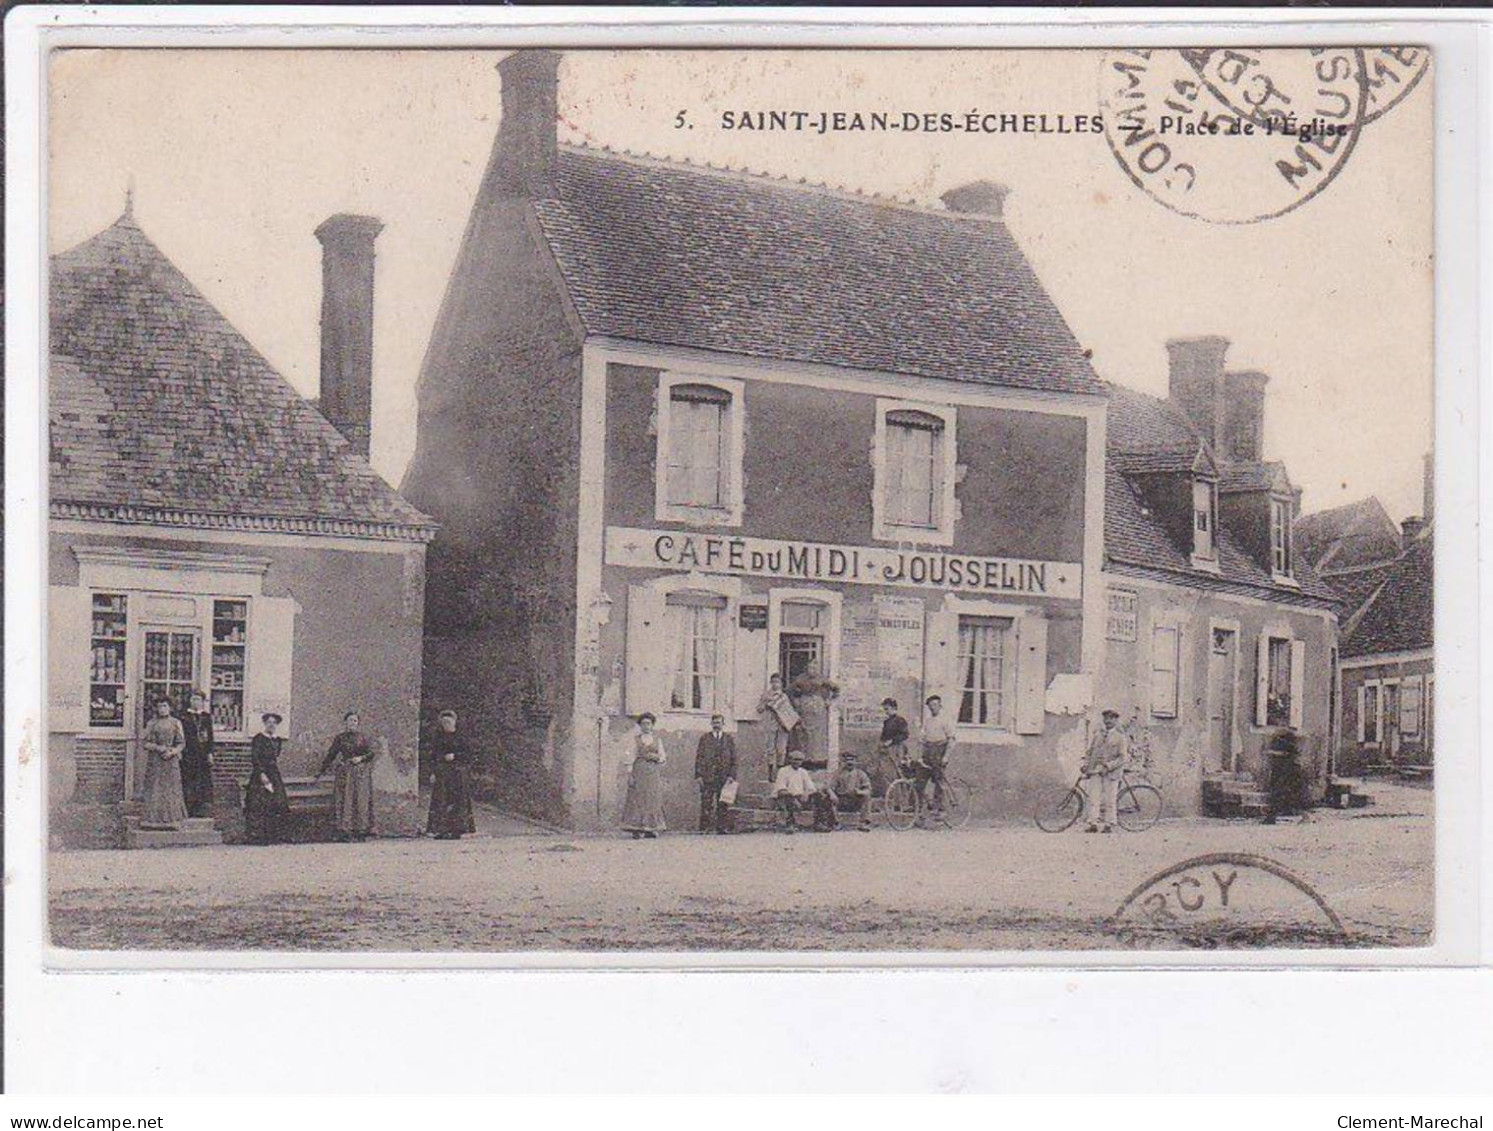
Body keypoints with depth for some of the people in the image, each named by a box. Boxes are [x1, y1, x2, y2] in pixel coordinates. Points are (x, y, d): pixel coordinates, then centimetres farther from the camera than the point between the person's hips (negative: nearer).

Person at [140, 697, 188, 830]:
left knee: (171, 788, -3)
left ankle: (171, 819, -1)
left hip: (171, 760, 0)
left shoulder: (176, 723, 7)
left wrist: (172, 752, -12)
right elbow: (144, 742, 4)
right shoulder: (152, 723, 6)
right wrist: (157, 747, -12)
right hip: (155, 760, 0)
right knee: (155, 788, -4)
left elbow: (182, 743, 6)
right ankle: (154, 818, -2)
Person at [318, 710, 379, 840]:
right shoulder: (340, 738, 7)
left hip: (361, 772, -1)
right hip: (345, 773, 1)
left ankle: (361, 831, -4)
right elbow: (331, 755, 11)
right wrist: (321, 771, 10)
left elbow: (373, 752, 4)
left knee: (361, 800, -5)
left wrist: (361, 758, -11)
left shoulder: (362, 737, 6)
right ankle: (348, 830, -5)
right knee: (346, 799, -6)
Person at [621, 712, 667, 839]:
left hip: (653, 772, 1)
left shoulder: (657, 740, 13)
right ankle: (636, 829, -8)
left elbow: (663, 757, 12)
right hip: (639, 770, -1)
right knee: (637, 799, -7)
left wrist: (656, 757, -10)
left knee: (653, 800, -4)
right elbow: (632, 757, 4)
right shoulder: (636, 740, 10)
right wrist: (630, 774, -5)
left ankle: (651, 829, -2)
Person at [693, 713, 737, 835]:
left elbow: (734, 760, 9)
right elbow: (699, 758, 6)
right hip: (707, 777, -1)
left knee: (723, 805, 1)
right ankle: (704, 828, -3)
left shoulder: (729, 739, 11)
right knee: (706, 804, -5)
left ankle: (722, 828, 6)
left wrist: (731, 775, -2)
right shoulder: (704, 738, 8)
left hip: (724, 778, 1)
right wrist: (699, 775, -4)